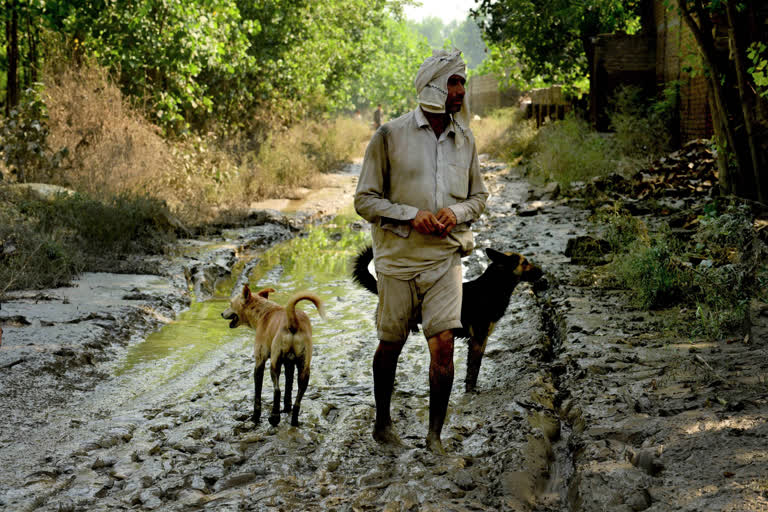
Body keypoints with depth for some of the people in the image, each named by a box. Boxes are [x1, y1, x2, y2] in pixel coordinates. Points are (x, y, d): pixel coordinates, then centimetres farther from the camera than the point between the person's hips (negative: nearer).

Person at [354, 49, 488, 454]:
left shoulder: (465, 140, 6)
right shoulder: (390, 136, -6)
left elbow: (478, 196, 16)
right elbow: (365, 199, -5)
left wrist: (456, 213, -7)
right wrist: (410, 216, -18)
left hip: (444, 257, 2)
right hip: (398, 257, -2)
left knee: (443, 344, -10)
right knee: (390, 344, 12)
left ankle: (434, 435, 3)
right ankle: (382, 421, 33)